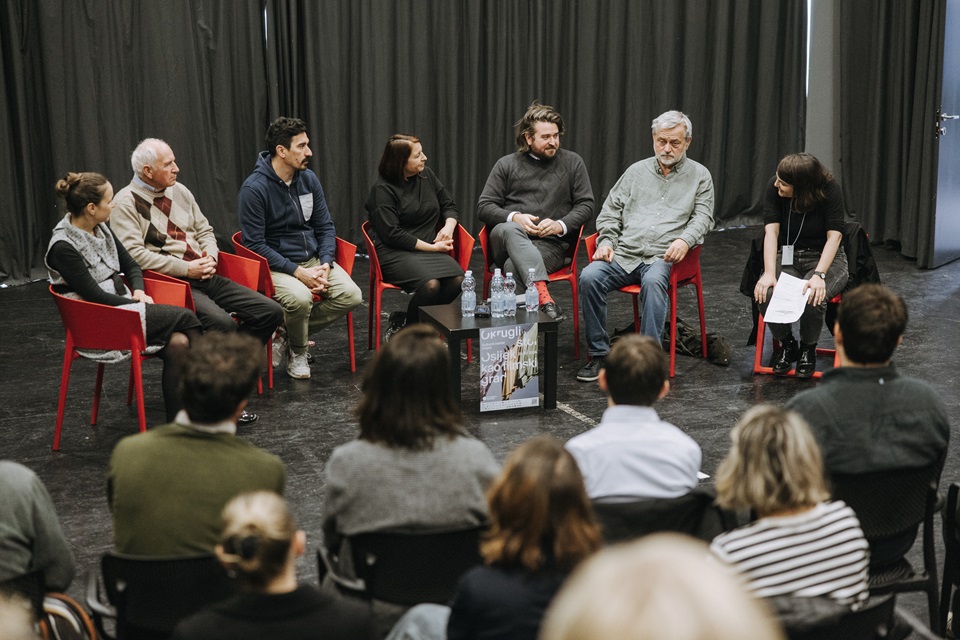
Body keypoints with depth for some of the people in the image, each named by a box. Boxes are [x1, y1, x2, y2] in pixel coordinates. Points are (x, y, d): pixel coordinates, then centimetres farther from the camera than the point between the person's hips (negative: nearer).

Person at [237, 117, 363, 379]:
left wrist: (325, 263, -8)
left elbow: (325, 227, 11)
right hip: (276, 266, -6)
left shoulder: (309, 179, 5)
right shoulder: (254, 188, -15)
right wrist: (298, 272, -21)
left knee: (351, 294, -17)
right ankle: (297, 353, -3)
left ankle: (288, 334, 1)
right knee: (300, 297, -36)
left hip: (312, 259, 6)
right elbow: (255, 244, -16)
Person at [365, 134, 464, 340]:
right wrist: (432, 247, -13)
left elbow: (449, 204, 24)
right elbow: (392, 234, -13)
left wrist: (449, 226, 1)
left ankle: (403, 322, -8)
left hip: (431, 249, 6)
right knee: (430, 284, -35)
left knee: (457, 279, -26)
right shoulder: (383, 190, -7)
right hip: (394, 253, -6)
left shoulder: (426, 175, 12)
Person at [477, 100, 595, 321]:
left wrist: (561, 225, -10)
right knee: (508, 229, -39)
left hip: (551, 243, -1)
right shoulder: (507, 165, 13)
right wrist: (514, 217, -11)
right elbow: (484, 206, 9)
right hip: (509, 239, 1)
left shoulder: (572, 163, 13)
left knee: (514, 267, -35)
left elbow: (586, 205, 9)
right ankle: (543, 295, -55)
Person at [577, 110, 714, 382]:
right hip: (624, 255, 3)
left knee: (653, 281, -38)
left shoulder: (699, 175, 13)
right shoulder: (637, 171, 20)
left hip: (663, 257, -3)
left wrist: (685, 240, -18)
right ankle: (599, 354, -17)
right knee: (589, 277, -26)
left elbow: (703, 216, 2)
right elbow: (610, 210, 19)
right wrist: (606, 241, 1)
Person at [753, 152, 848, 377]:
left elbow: (834, 236, -22)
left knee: (812, 298, -35)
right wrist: (769, 274, -29)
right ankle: (786, 344, 1)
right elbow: (771, 231, -17)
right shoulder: (774, 187, -12)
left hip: (825, 258, -2)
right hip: (786, 257, 2)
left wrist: (819, 275, -35)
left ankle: (808, 348, -2)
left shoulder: (830, 190, -18)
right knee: (765, 294, -30)